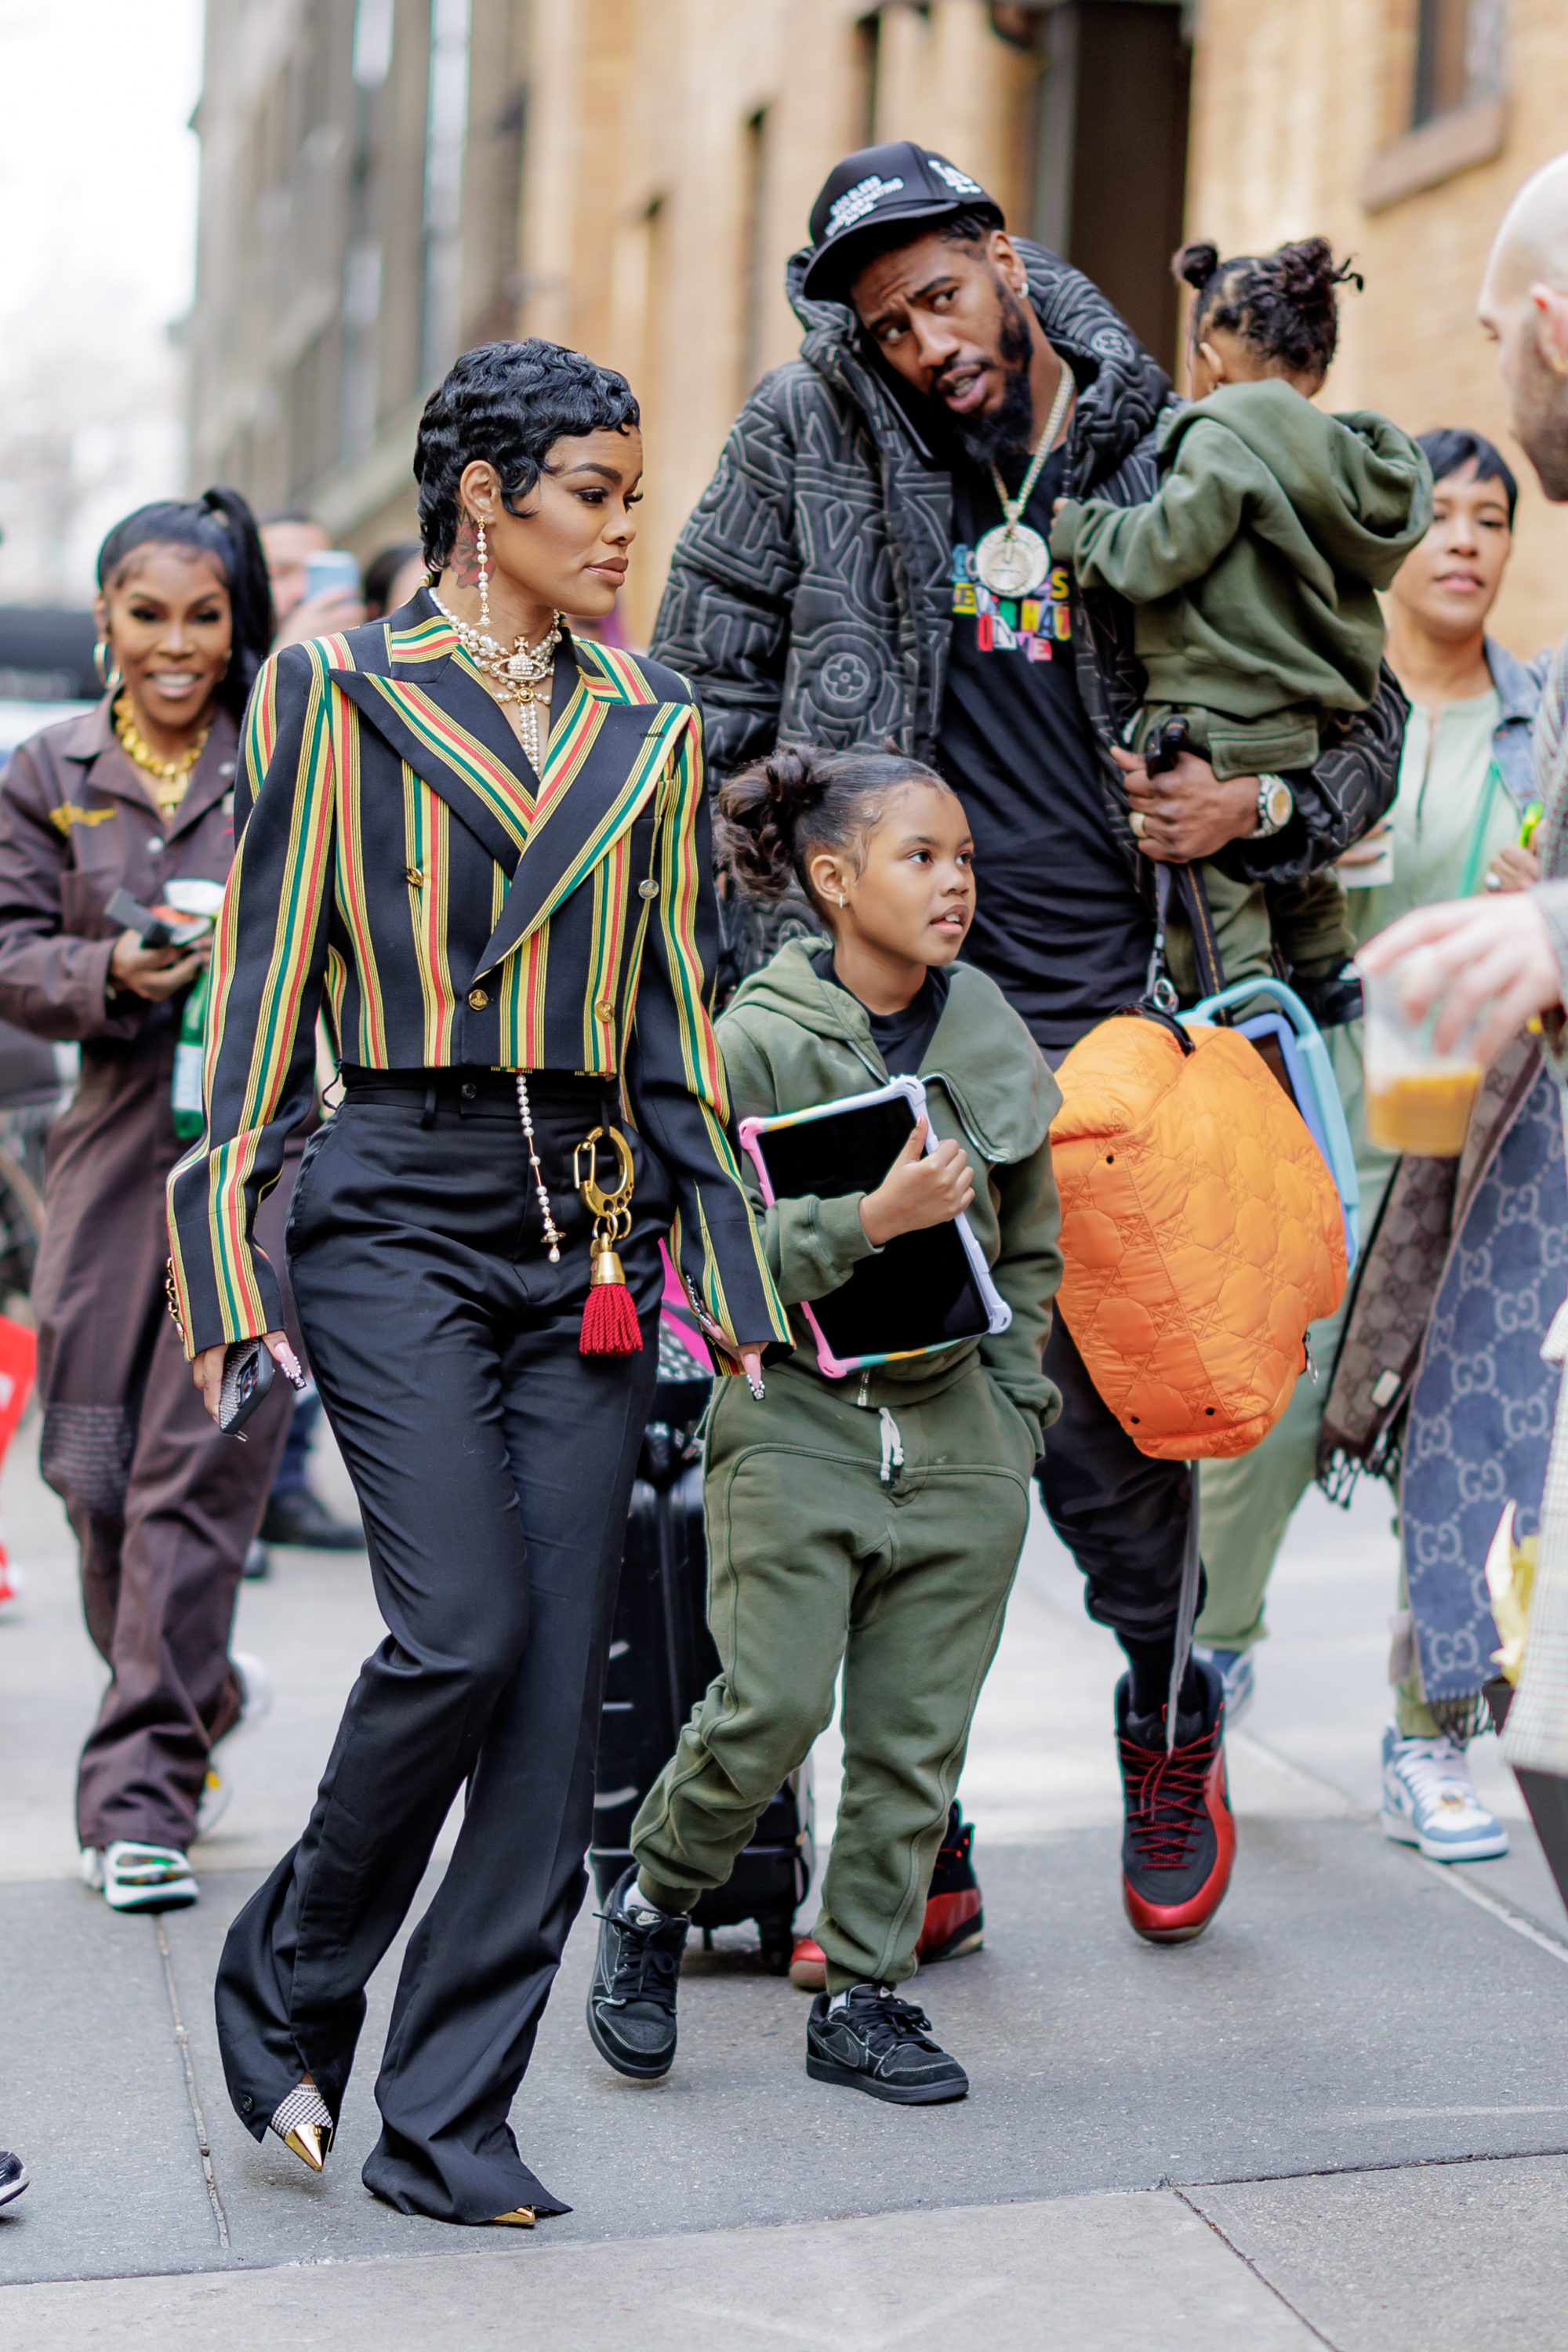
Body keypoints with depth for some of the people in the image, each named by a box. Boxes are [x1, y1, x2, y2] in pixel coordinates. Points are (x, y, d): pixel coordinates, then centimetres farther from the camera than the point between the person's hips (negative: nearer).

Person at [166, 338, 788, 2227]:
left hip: (591, 1221, 4)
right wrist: (237, 1259, -4)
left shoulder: (649, 726, 15)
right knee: (463, 1631, -16)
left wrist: (718, 1258, 12)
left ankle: (447, 2120, 8)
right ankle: (285, 1984, 11)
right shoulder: (337, 694, 4)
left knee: (558, 1678, -2)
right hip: (398, 1207, -4)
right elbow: (267, 983, 3)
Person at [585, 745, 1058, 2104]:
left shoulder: (995, 1041, 7)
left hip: (957, 1439, 4)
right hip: (796, 1429, -4)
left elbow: (1033, 1251, 16)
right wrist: (870, 1219, -22)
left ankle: (865, 1995, 19)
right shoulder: (754, 1043, -7)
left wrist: (1011, 1409, 8)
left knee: (916, 1739, 6)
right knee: (770, 1713, -9)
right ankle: (652, 1908, 18)